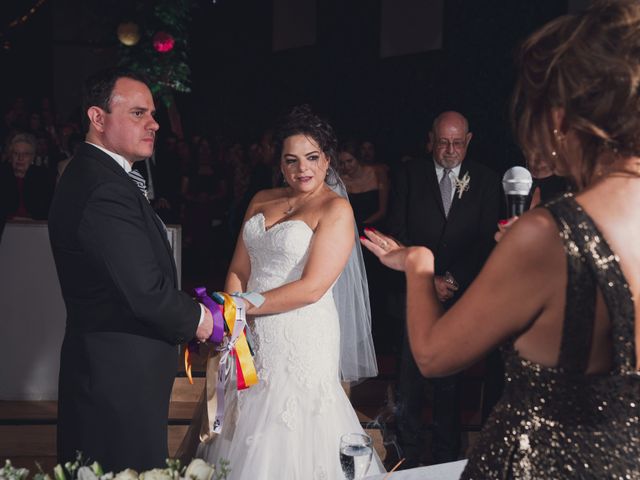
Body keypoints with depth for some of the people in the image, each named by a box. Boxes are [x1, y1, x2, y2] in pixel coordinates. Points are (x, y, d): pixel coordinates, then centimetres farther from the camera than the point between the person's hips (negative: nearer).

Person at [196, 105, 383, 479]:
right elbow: (238, 270, 7)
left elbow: (312, 288, -15)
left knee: (288, 442, 4)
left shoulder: (336, 210, -8)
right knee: (247, 436, 13)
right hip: (251, 336, 5)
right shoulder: (261, 201, 10)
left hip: (302, 339, -5)